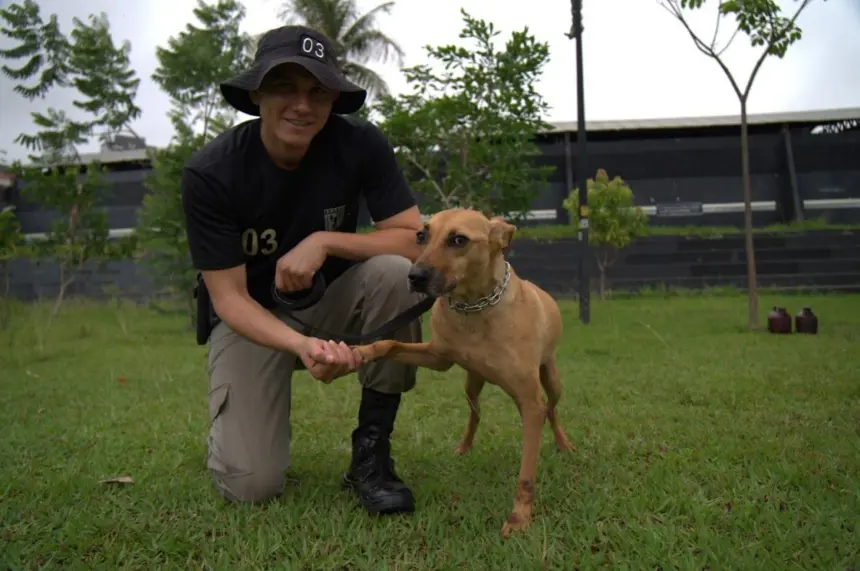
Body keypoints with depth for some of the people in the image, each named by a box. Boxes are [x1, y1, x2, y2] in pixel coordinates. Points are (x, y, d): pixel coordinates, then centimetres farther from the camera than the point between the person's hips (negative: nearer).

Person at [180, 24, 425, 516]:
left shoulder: (360, 145, -17)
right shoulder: (211, 173, -21)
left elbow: (414, 241, -18)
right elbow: (228, 296, -21)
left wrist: (325, 241, -31)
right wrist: (302, 345, -40)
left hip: (333, 304, 2)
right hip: (253, 319, -2)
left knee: (394, 272, -31)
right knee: (252, 483, -18)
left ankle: (372, 451, -15)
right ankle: (240, 423, 22)